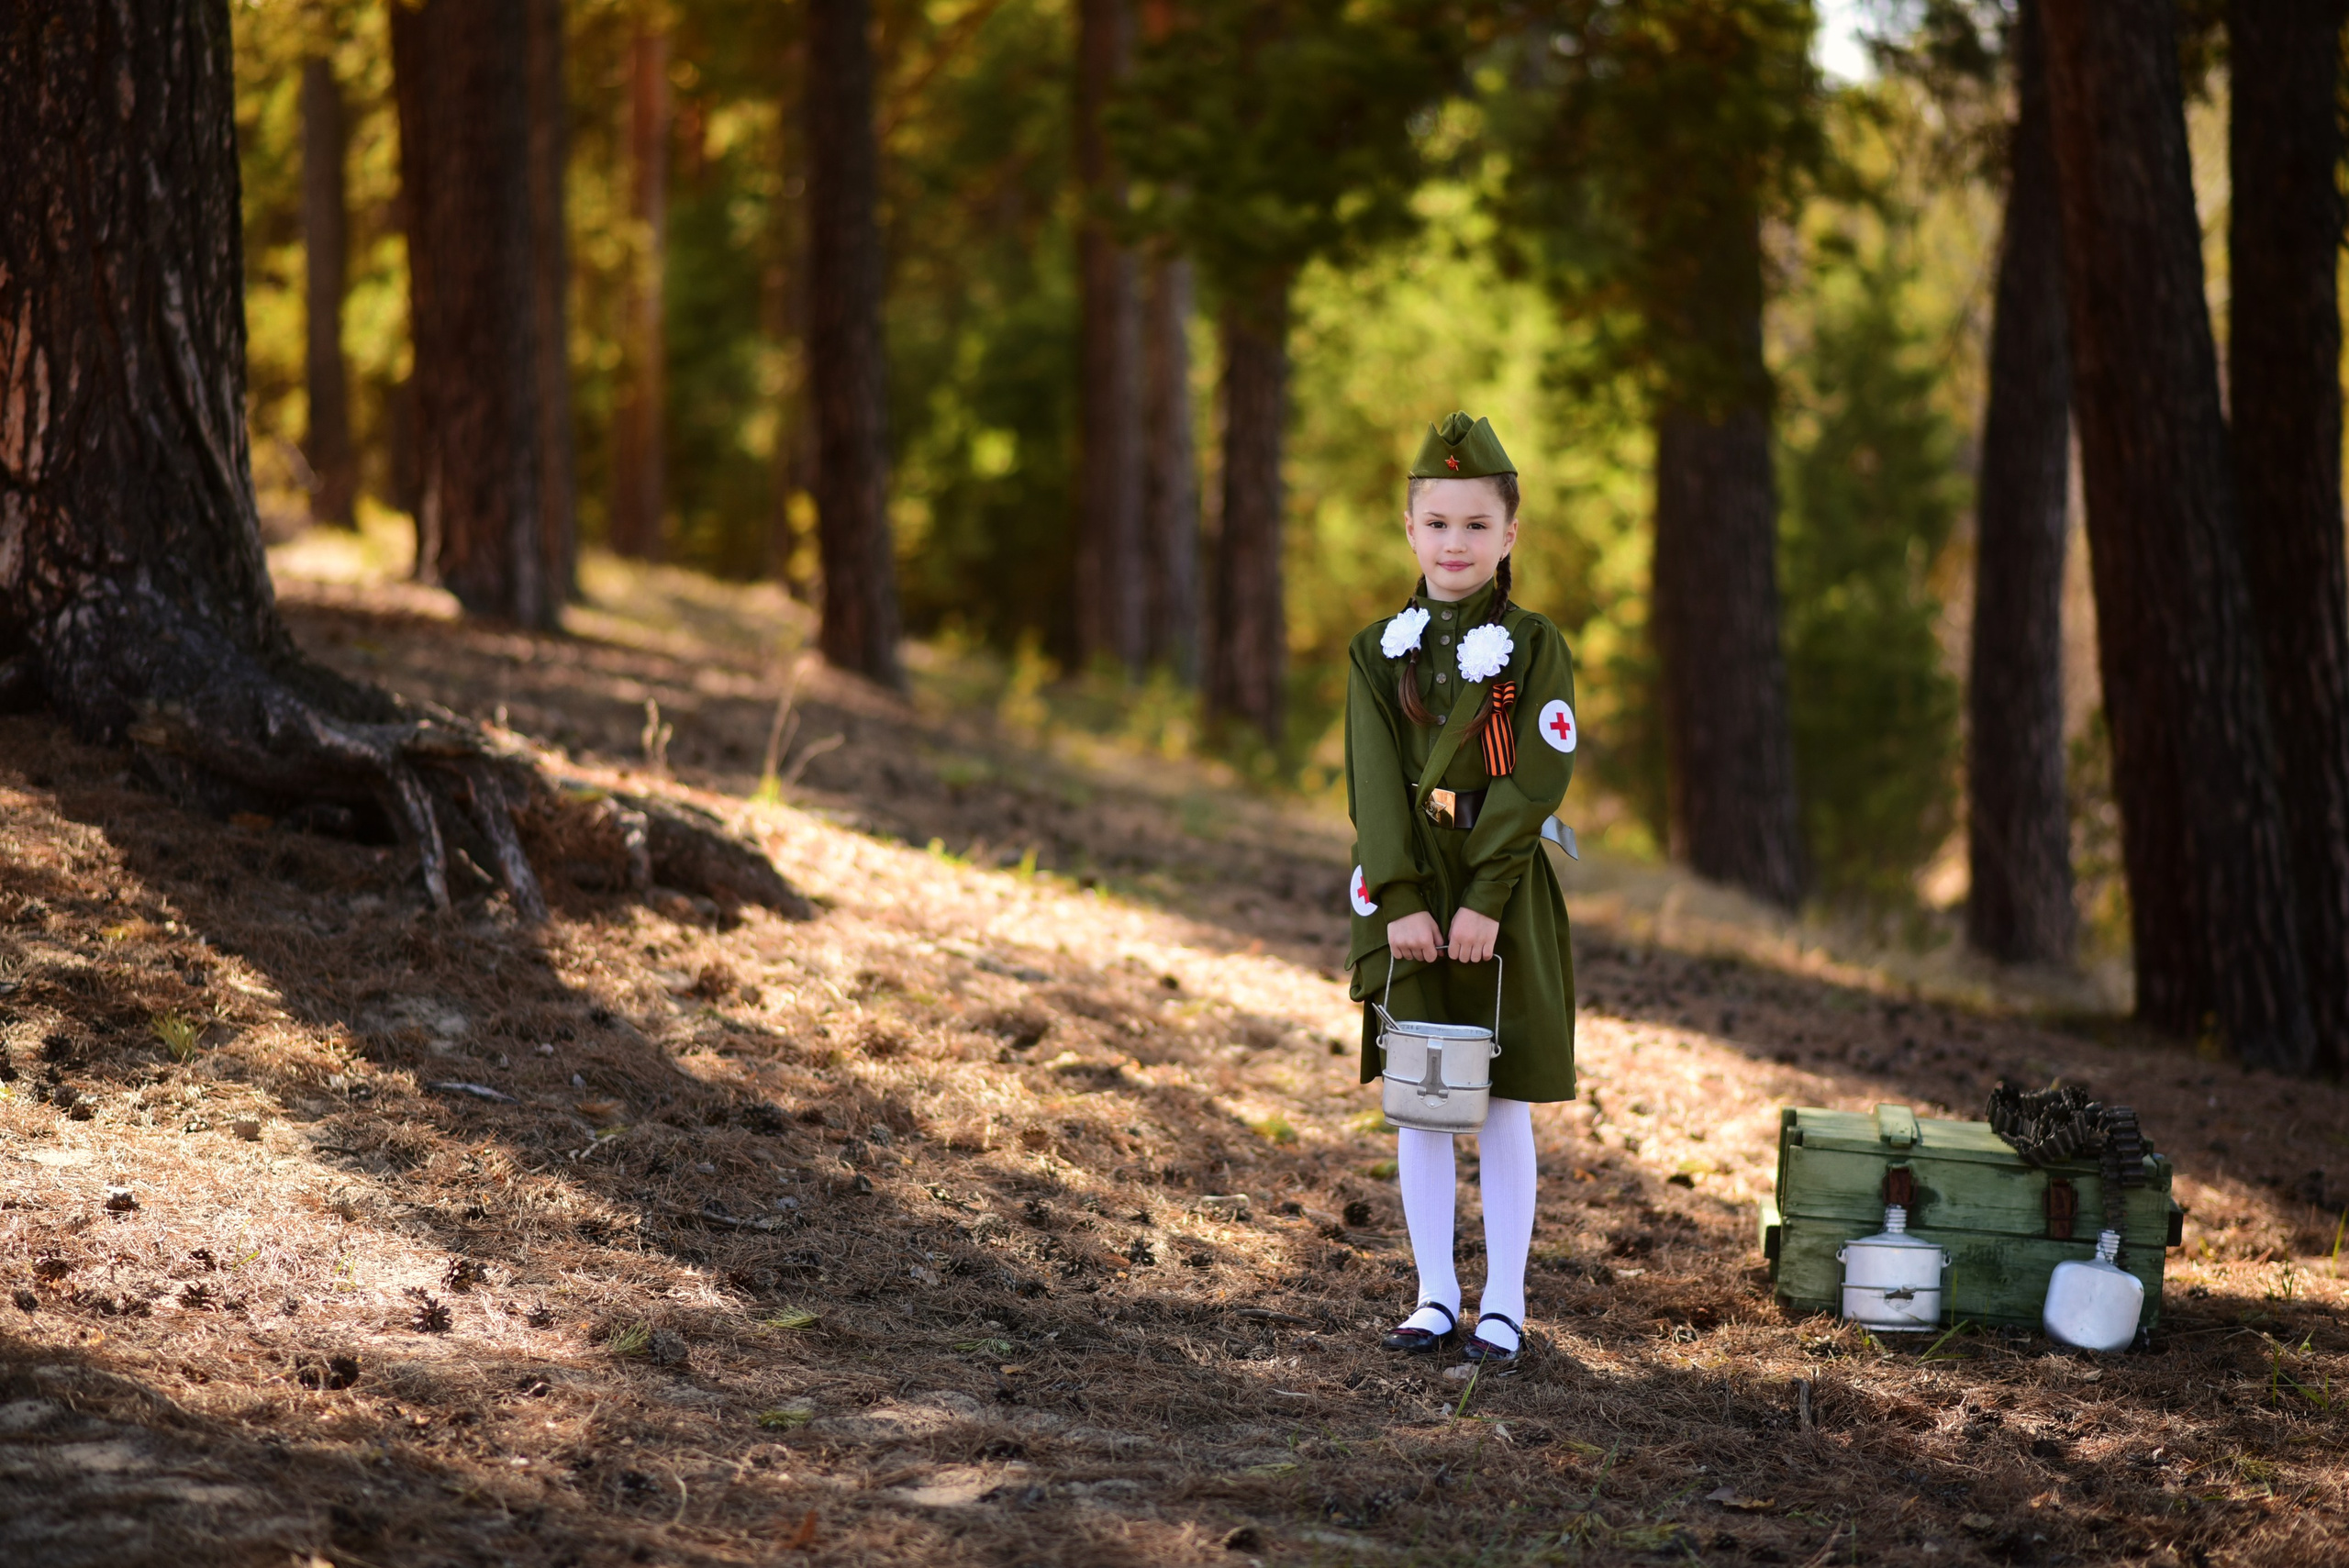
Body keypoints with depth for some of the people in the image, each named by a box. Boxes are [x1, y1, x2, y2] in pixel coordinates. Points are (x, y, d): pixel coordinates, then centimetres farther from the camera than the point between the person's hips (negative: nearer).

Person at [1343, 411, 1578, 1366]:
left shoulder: (1534, 648, -2)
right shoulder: (1379, 650, 4)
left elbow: (1536, 782, -10)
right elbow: (1376, 785, -3)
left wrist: (1484, 899, -17)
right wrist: (1402, 901, -13)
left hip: (1502, 893, -2)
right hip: (1407, 893, 2)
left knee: (1502, 1103, 2)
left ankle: (1504, 1304, 8)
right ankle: (1436, 1296, 14)